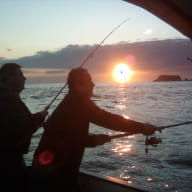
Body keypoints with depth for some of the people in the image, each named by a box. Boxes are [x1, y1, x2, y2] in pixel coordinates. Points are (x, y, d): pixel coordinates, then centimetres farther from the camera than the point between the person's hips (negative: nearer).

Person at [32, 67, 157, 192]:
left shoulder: (70, 103, 14)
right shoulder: (79, 102, -15)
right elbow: (107, 119, -19)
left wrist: (95, 139, 11)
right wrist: (142, 127, -14)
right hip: (56, 167, -9)